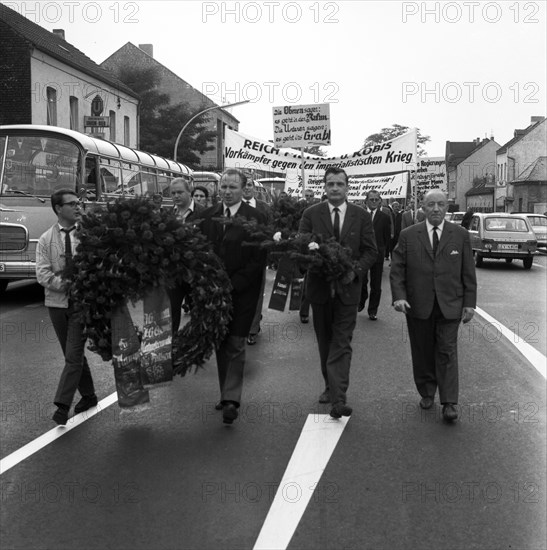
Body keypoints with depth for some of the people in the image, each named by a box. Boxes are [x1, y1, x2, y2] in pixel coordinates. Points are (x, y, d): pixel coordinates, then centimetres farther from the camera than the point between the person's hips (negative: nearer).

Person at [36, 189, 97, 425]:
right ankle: (88, 396, 29)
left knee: (73, 355, -8)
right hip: (57, 302, 3)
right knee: (73, 354, 13)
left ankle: (62, 406, -4)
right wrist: (66, 284, -16)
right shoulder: (46, 239, 4)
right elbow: (42, 274, -4)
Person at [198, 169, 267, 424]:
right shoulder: (207, 216, 7)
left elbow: (258, 261, -10)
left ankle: (231, 400, 0)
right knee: (220, 346, 12)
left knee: (235, 346, -4)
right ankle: (227, 394, 24)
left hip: (241, 292, -4)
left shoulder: (256, 219, -6)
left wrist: (232, 284, -15)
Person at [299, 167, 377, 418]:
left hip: (347, 287, -2)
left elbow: (371, 251, 2)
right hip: (319, 287, 2)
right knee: (325, 342, 14)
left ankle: (338, 399, -10)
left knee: (341, 344, -7)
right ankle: (330, 387, 31)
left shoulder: (361, 216, 2)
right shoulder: (311, 214, 1)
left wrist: (355, 271, -14)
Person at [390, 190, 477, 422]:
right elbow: (397, 269, 0)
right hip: (418, 305, 1)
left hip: (450, 305, 0)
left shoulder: (460, 235, 4)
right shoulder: (408, 235, 2)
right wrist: (399, 296, -13)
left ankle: (449, 403, 1)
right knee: (422, 352, 9)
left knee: (447, 352, -2)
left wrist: (469, 303, 1)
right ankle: (426, 393, 26)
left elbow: (468, 272, 5)